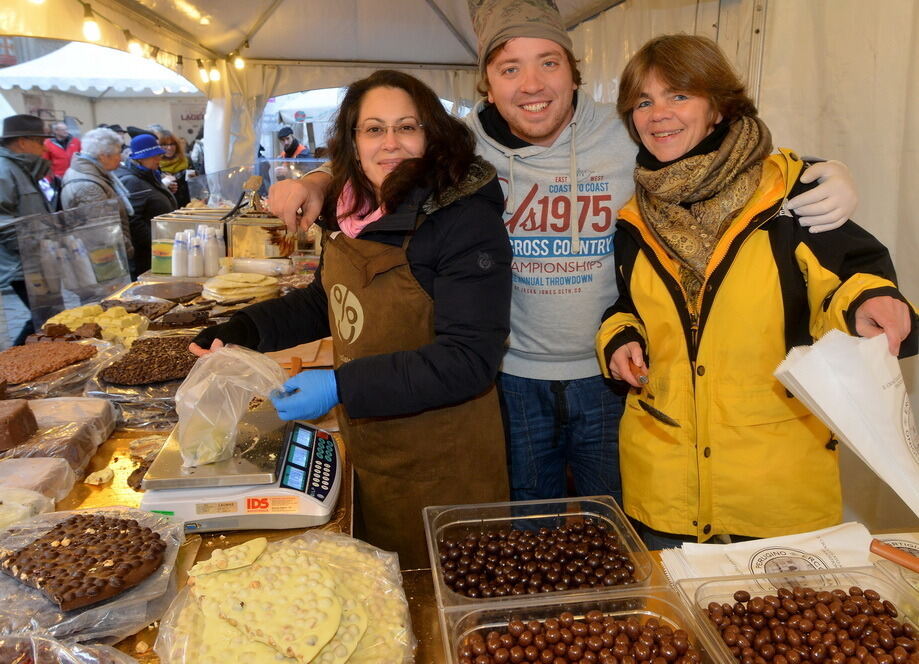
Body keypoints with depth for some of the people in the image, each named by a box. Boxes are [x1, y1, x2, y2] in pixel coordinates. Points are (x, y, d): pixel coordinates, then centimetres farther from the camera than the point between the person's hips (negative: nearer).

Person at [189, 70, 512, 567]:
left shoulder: (465, 221, -22)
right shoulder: (352, 213, 3)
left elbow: (468, 360, -27)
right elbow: (325, 302, 19)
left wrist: (343, 387, -29)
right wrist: (241, 332, 6)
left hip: (441, 469, -7)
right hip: (370, 452, 8)